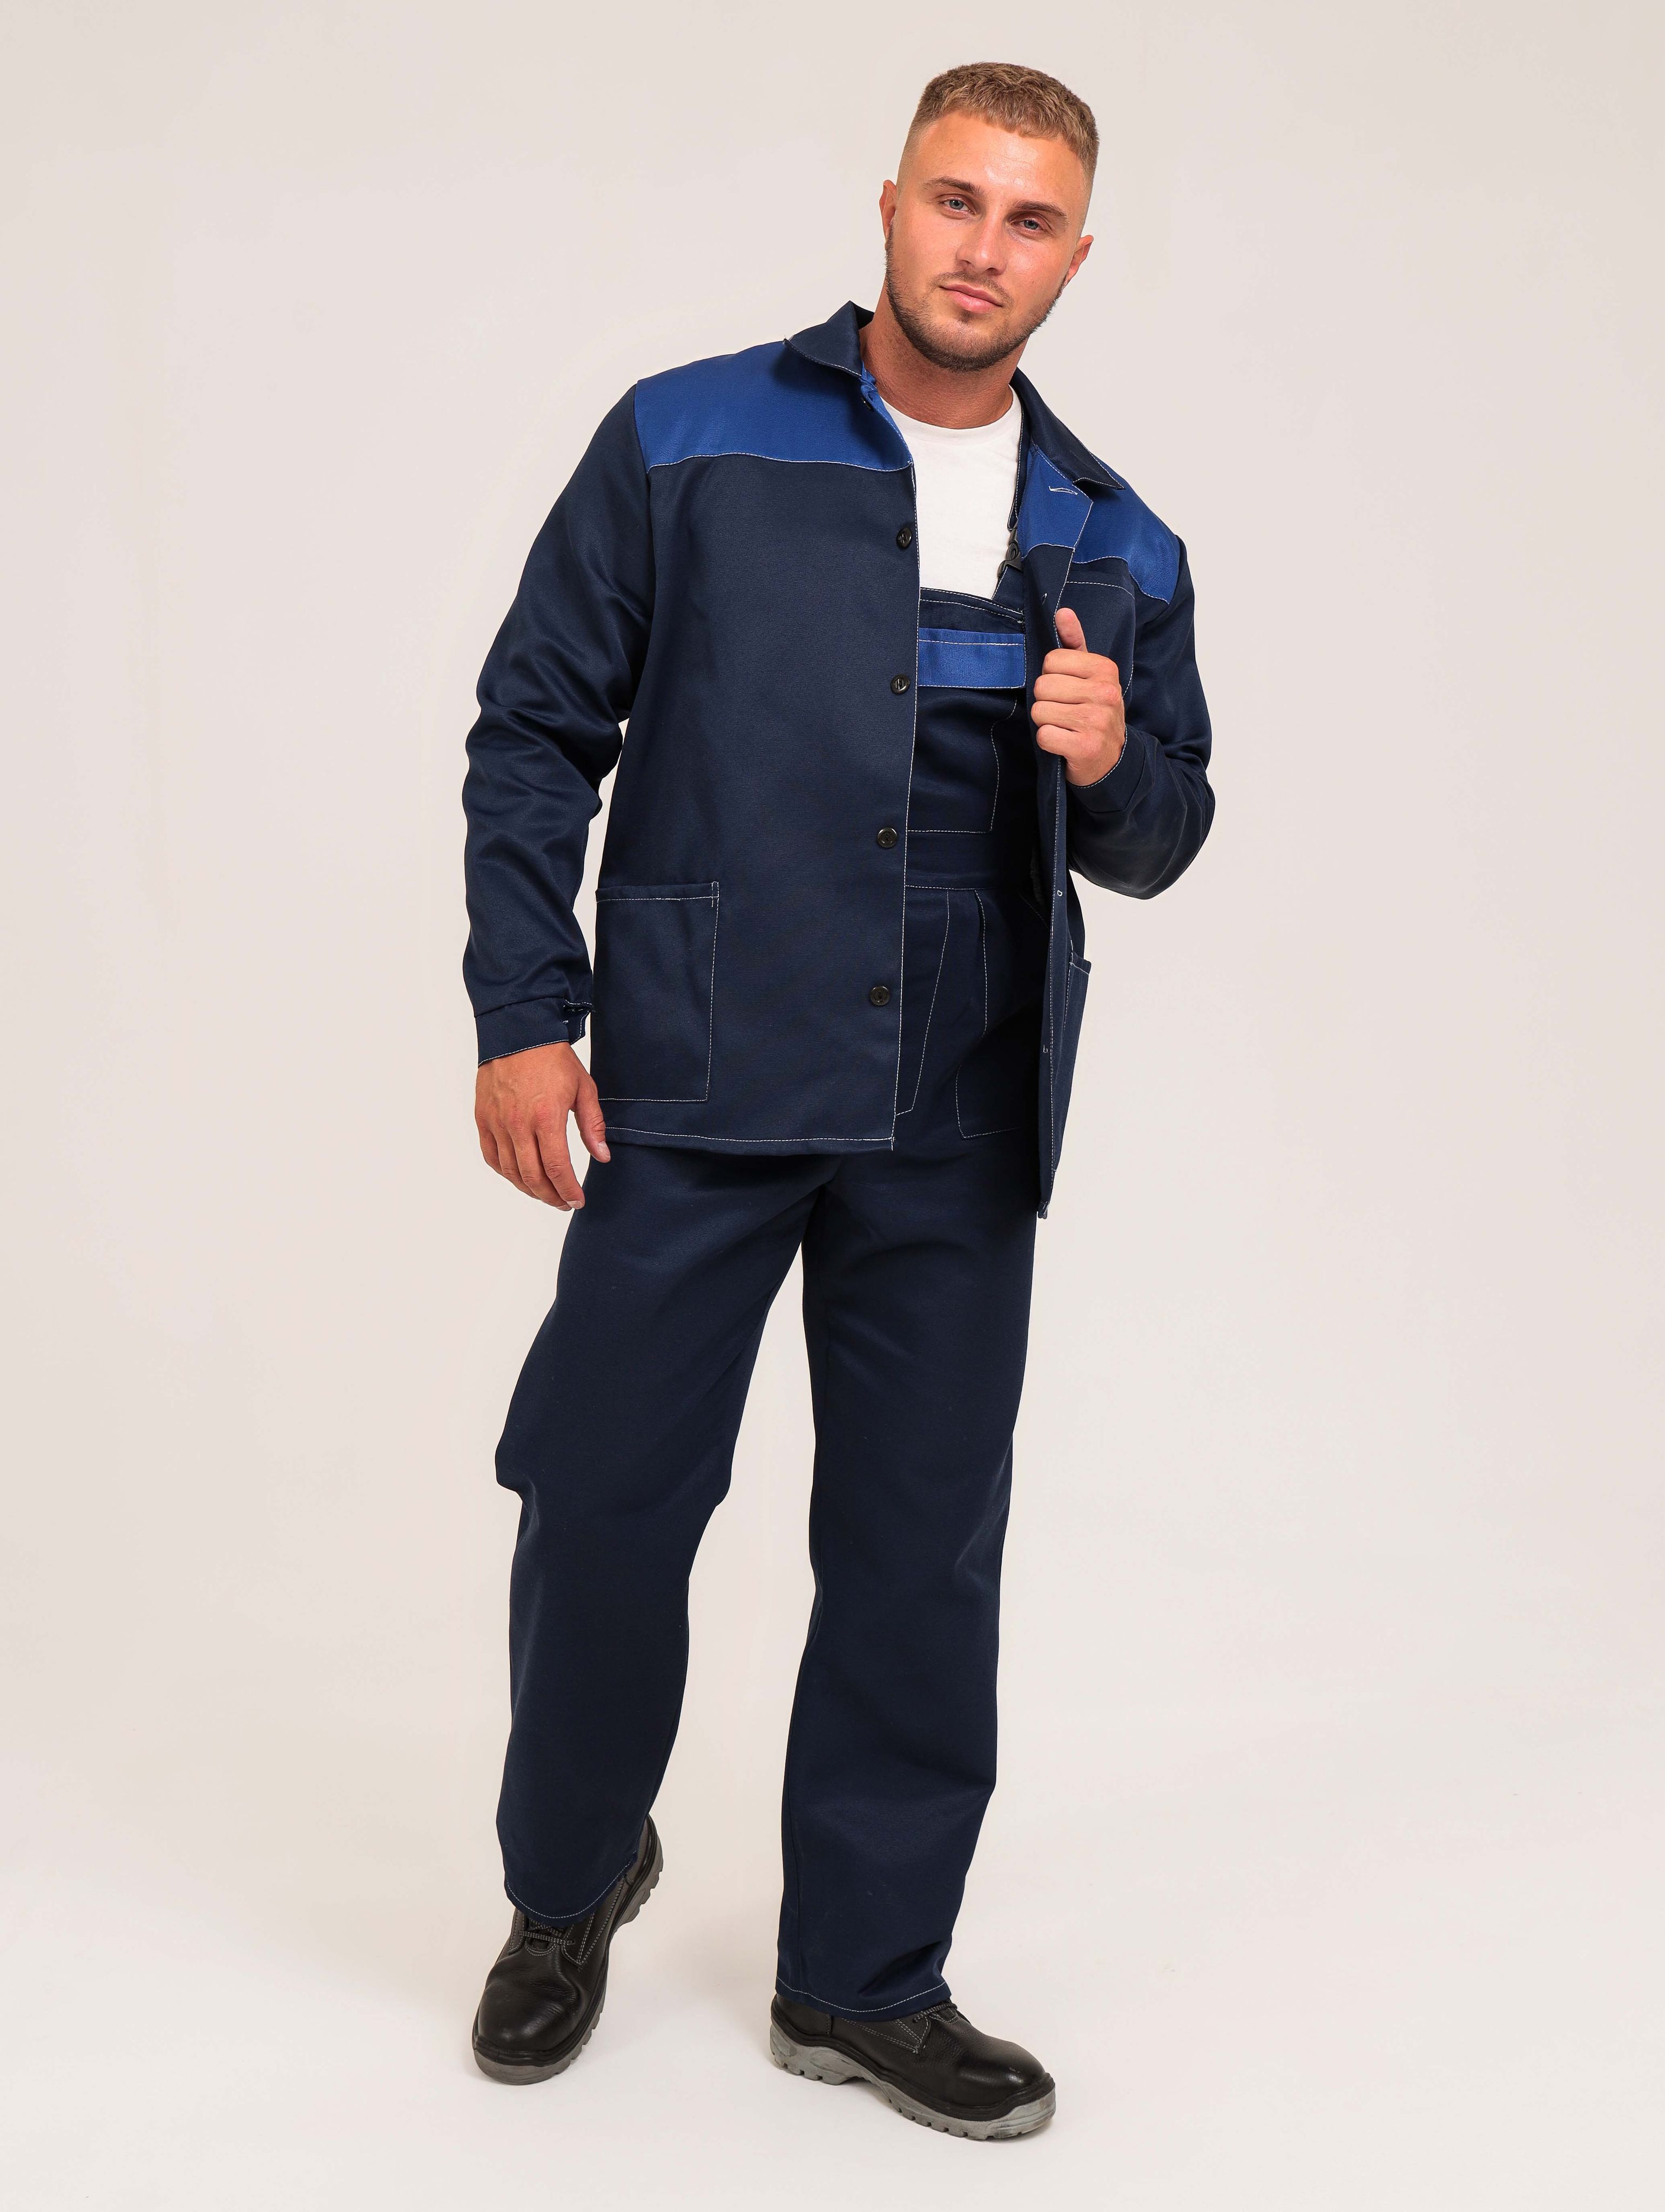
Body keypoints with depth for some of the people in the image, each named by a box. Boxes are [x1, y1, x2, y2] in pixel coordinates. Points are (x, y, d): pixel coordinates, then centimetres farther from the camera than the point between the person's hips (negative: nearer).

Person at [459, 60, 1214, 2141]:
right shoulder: (688, 443, 2)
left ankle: (866, 1978, 25)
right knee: (606, 1503, 1)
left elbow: (1162, 840, 18)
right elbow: (534, 727, 3)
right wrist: (524, 1014, -4)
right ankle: (570, 1886, 30)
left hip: (959, 1133, 3)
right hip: (693, 1103, -3)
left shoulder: (1115, 545, 12)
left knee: (924, 1546, 7)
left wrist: (1116, 765, -6)